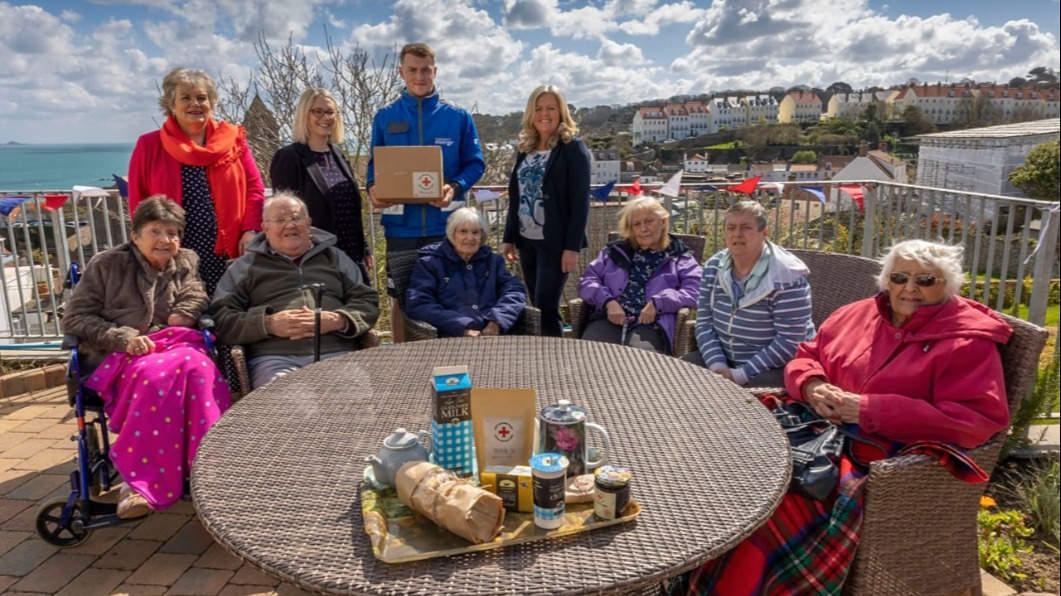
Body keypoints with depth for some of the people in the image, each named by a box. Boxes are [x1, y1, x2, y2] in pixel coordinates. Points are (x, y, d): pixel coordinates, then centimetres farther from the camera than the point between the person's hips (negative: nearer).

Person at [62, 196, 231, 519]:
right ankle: (141, 480, -33)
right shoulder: (107, 264, 10)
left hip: (176, 346, 2)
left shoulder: (186, 265, 20)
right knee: (157, 375, -39)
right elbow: (75, 319, 6)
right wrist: (123, 337, -10)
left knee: (199, 369, -36)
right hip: (117, 357, -2)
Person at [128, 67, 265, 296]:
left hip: (227, 253, 1)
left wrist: (250, 230, -6)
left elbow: (254, 187, 6)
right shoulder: (149, 145, 5)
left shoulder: (233, 140, 7)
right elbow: (138, 200, 5)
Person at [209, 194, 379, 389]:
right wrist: (268, 324, -8)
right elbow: (221, 318, 10)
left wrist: (337, 320, -5)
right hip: (274, 358, -1)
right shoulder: (246, 265, 20)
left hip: (336, 354, 2)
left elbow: (368, 302, 16)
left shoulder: (335, 257, 24)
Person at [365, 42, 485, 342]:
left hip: (444, 225, -1)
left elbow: (475, 163, 2)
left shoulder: (458, 117, 3)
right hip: (400, 225, 1)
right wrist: (373, 188, -13)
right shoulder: (385, 117, 6)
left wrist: (455, 187, -17)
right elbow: (376, 164, 10)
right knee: (401, 297, 9)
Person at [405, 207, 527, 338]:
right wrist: (462, 327, -14)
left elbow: (515, 290, 10)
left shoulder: (493, 260, 21)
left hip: (493, 336, 3)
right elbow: (418, 305, -4)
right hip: (451, 339, -3)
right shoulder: (430, 263, 8)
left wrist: (498, 320, -9)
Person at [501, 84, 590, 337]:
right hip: (526, 240, 6)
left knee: (546, 308, -6)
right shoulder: (525, 148, 11)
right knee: (538, 309, 12)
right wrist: (508, 238, 8)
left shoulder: (573, 148, -6)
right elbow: (516, 197, 14)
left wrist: (572, 246, -17)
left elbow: (580, 201, -12)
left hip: (555, 242, -6)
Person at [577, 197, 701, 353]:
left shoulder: (680, 257, 18)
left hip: (650, 325, -1)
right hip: (608, 319, 2)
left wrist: (658, 303, -13)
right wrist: (608, 301, -4)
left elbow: (695, 291, 2)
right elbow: (587, 281, 16)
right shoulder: (615, 251, 24)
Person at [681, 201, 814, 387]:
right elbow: (704, 323, 2)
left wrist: (741, 375, -22)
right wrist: (717, 365, -14)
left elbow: (790, 341, -19)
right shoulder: (714, 267, 2)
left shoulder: (786, 276, -16)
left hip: (775, 368, -6)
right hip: (724, 359, 6)